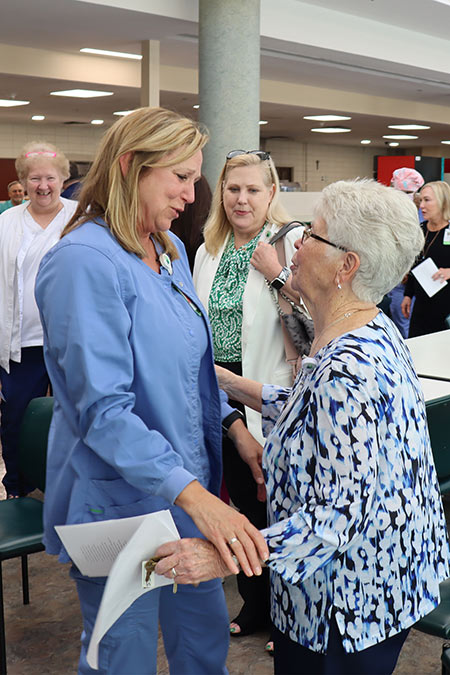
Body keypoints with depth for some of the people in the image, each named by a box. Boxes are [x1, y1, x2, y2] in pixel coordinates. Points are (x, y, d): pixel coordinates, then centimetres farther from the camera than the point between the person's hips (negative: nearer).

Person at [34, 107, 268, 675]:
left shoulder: (170, 250, 7)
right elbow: (103, 409, -27)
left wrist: (234, 424, 3)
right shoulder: (84, 261, -21)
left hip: (191, 487, 8)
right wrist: (194, 496, -34)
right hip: (121, 502, -8)